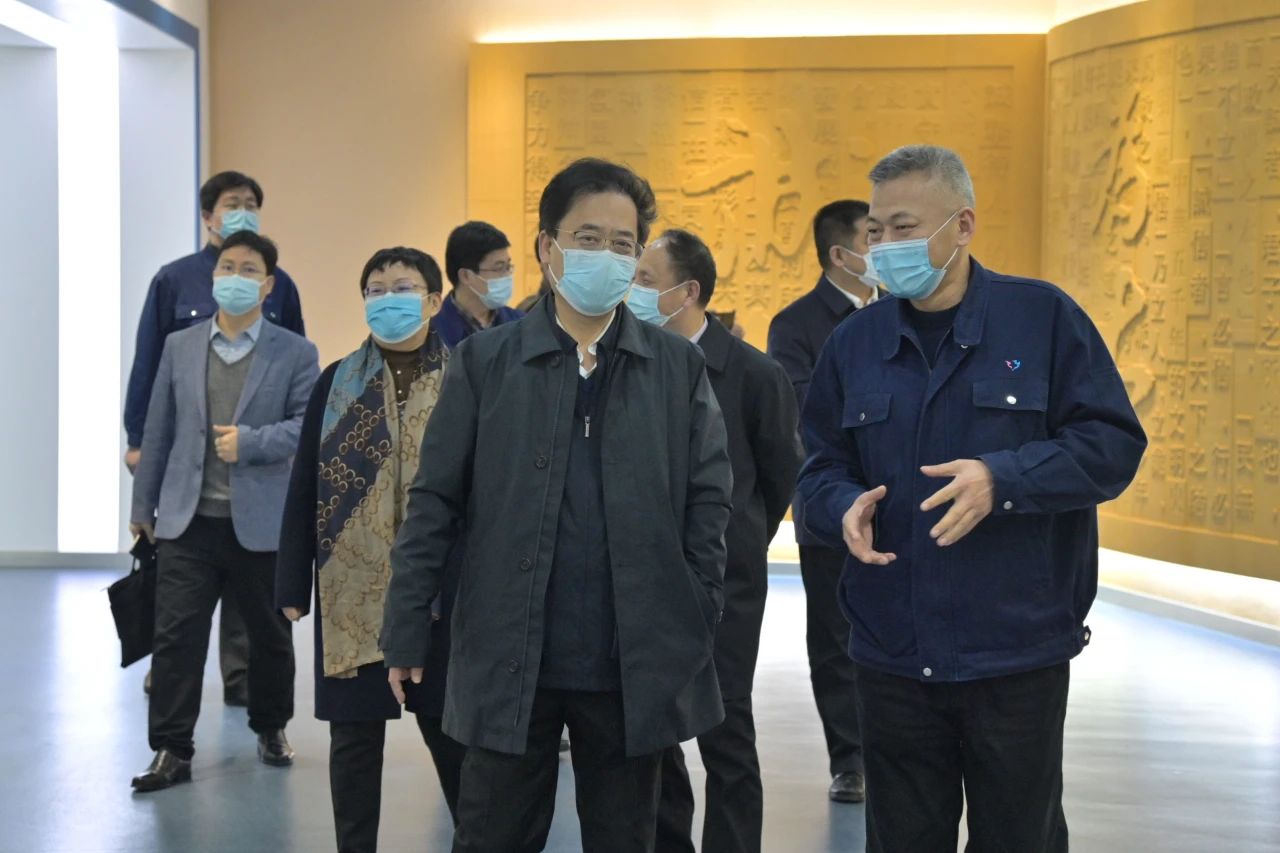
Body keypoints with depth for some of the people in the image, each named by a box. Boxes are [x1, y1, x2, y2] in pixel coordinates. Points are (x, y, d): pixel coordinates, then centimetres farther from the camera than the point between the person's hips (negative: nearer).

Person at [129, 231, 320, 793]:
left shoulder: (295, 353, 1)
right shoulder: (179, 347, 9)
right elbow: (158, 431, 10)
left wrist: (250, 441, -20)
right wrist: (143, 505, 12)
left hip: (261, 521, -1)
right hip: (188, 518, 1)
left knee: (270, 635, 12)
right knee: (176, 635, -3)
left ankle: (270, 728, 32)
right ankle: (172, 751, 4)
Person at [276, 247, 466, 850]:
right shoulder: (336, 383, 6)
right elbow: (304, 490, 5)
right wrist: (293, 586, 0)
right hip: (353, 591, 2)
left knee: (451, 730, 7)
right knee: (354, 734, 8)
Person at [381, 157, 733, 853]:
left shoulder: (678, 367, 3)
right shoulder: (484, 361, 1)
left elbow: (707, 500, 4)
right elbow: (434, 503, 0)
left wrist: (698, 627, -2)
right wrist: (407, 634, -2)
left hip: (638, 666, 1)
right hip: (508, 662, -1)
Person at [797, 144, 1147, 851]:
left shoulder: (1042, 317, -4)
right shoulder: (856, 340, 6)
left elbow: (1114, 443, -7)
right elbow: (821, 468, 11)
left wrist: (1003, 478, -21)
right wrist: (844, 507, -13)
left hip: (1017, 656, -3)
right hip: (892, 655, 3)